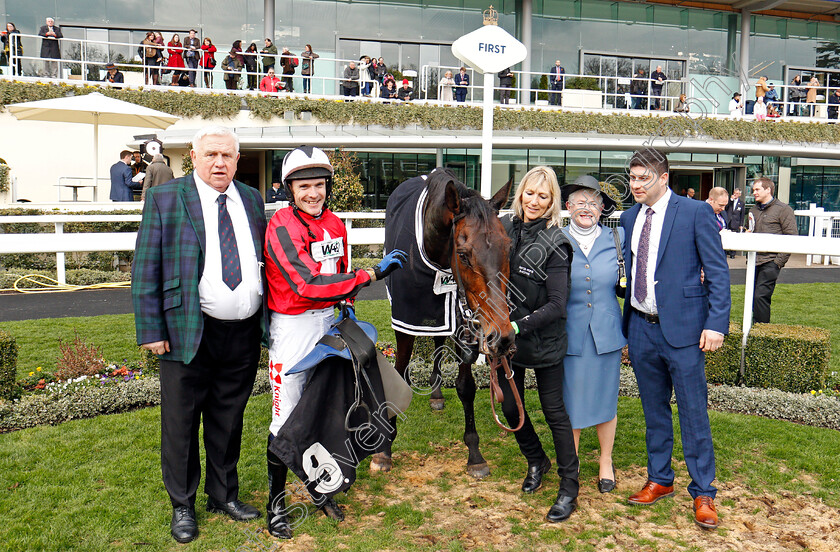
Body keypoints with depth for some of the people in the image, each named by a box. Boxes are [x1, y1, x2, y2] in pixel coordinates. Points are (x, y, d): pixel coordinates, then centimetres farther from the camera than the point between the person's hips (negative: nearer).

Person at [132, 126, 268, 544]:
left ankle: (224, 495, 37)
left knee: (228, 419, 17)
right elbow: (145, 269, -4)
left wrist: (268, 323, 9)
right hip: (188, 333, -3)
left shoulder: (251, 200, 9)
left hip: (245, 334, 4)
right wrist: (151, 330, -9)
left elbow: (264, 262, 13)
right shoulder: (164, 198, -3)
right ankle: (182, 506, 30)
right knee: (181, 422, 9)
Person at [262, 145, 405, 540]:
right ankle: (276, 501, 20)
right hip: (291, 328, -6)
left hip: (329, 322, 7)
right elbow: (308, 284, -28)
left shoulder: (335, 225, 6)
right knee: (287, 416, 2)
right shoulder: (281, 227, -17)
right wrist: (371, 275, -30)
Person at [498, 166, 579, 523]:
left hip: (543, 341, -5)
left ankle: (569, 489, 21)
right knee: (509, 406, 15)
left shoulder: (555, 244, -16)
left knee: (555, 412, 5)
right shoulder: (503, 228, 0)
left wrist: (518, 326, -25)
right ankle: (536, 462, 42)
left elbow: (557, 305, -18)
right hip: (504, 336, 6)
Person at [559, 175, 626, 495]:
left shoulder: (616, 239, 3)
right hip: (570, 333, -1)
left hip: (606, 332, 1)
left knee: (606, 399, 12)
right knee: (570, 400, 6)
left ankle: (606, 462, 33)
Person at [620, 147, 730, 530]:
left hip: (682, 327, -5)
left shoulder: (696, 213, -6)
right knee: (654, 410, 16)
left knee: (694, 413, 3)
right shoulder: (629, 218, 10)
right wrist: (627, 324, 11)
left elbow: (717, 272, -7)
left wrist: (716, 323, -14)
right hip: (641, 328, 5)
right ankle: (659, 480, 31)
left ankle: (703, 493, 18)